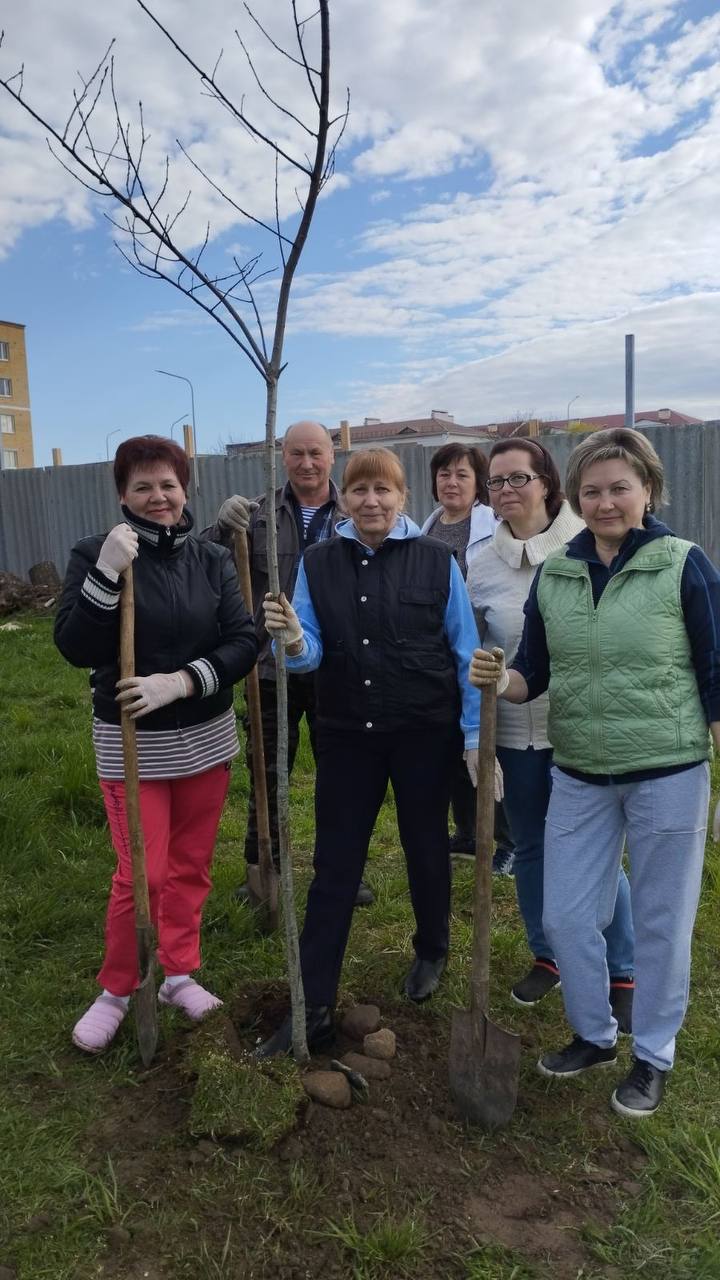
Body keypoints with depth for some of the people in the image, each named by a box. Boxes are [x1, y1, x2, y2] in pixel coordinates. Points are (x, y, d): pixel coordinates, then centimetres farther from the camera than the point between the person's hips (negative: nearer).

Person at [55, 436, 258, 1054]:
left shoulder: (212, 559, 0)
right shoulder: (95, 554, -7)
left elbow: (245, 642, -7)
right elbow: (75, 649, -16)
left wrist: (181, 681, -20)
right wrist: (107, 574, -27)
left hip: (206, 737, 3)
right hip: (131, 741, -3)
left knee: (192, 866, 14)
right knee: (142, 874, 1)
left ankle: (179, 973, 33)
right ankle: (118, 988, 25)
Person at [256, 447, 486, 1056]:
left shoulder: (437, 560, -4)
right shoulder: (317, 562, 1)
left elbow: (465, 652, -2)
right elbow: (312, 652, -2)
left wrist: (475, 733, -4)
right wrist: (294, 642, -26)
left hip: (424, 731, -1)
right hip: (347, 733, 2)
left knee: (426, 849, 16)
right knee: (334, 867, 5)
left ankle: (432, 953, 43)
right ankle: (314, 1006, 16)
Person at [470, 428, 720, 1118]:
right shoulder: (554, 573, 1)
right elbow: (534, 677, 5)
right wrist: (497, 679, -17)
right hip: (579, 776, 4)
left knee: (661, 922, 12)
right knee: (565, 916, 11)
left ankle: (653, 1056, 35)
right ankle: (593, 1034, 38)